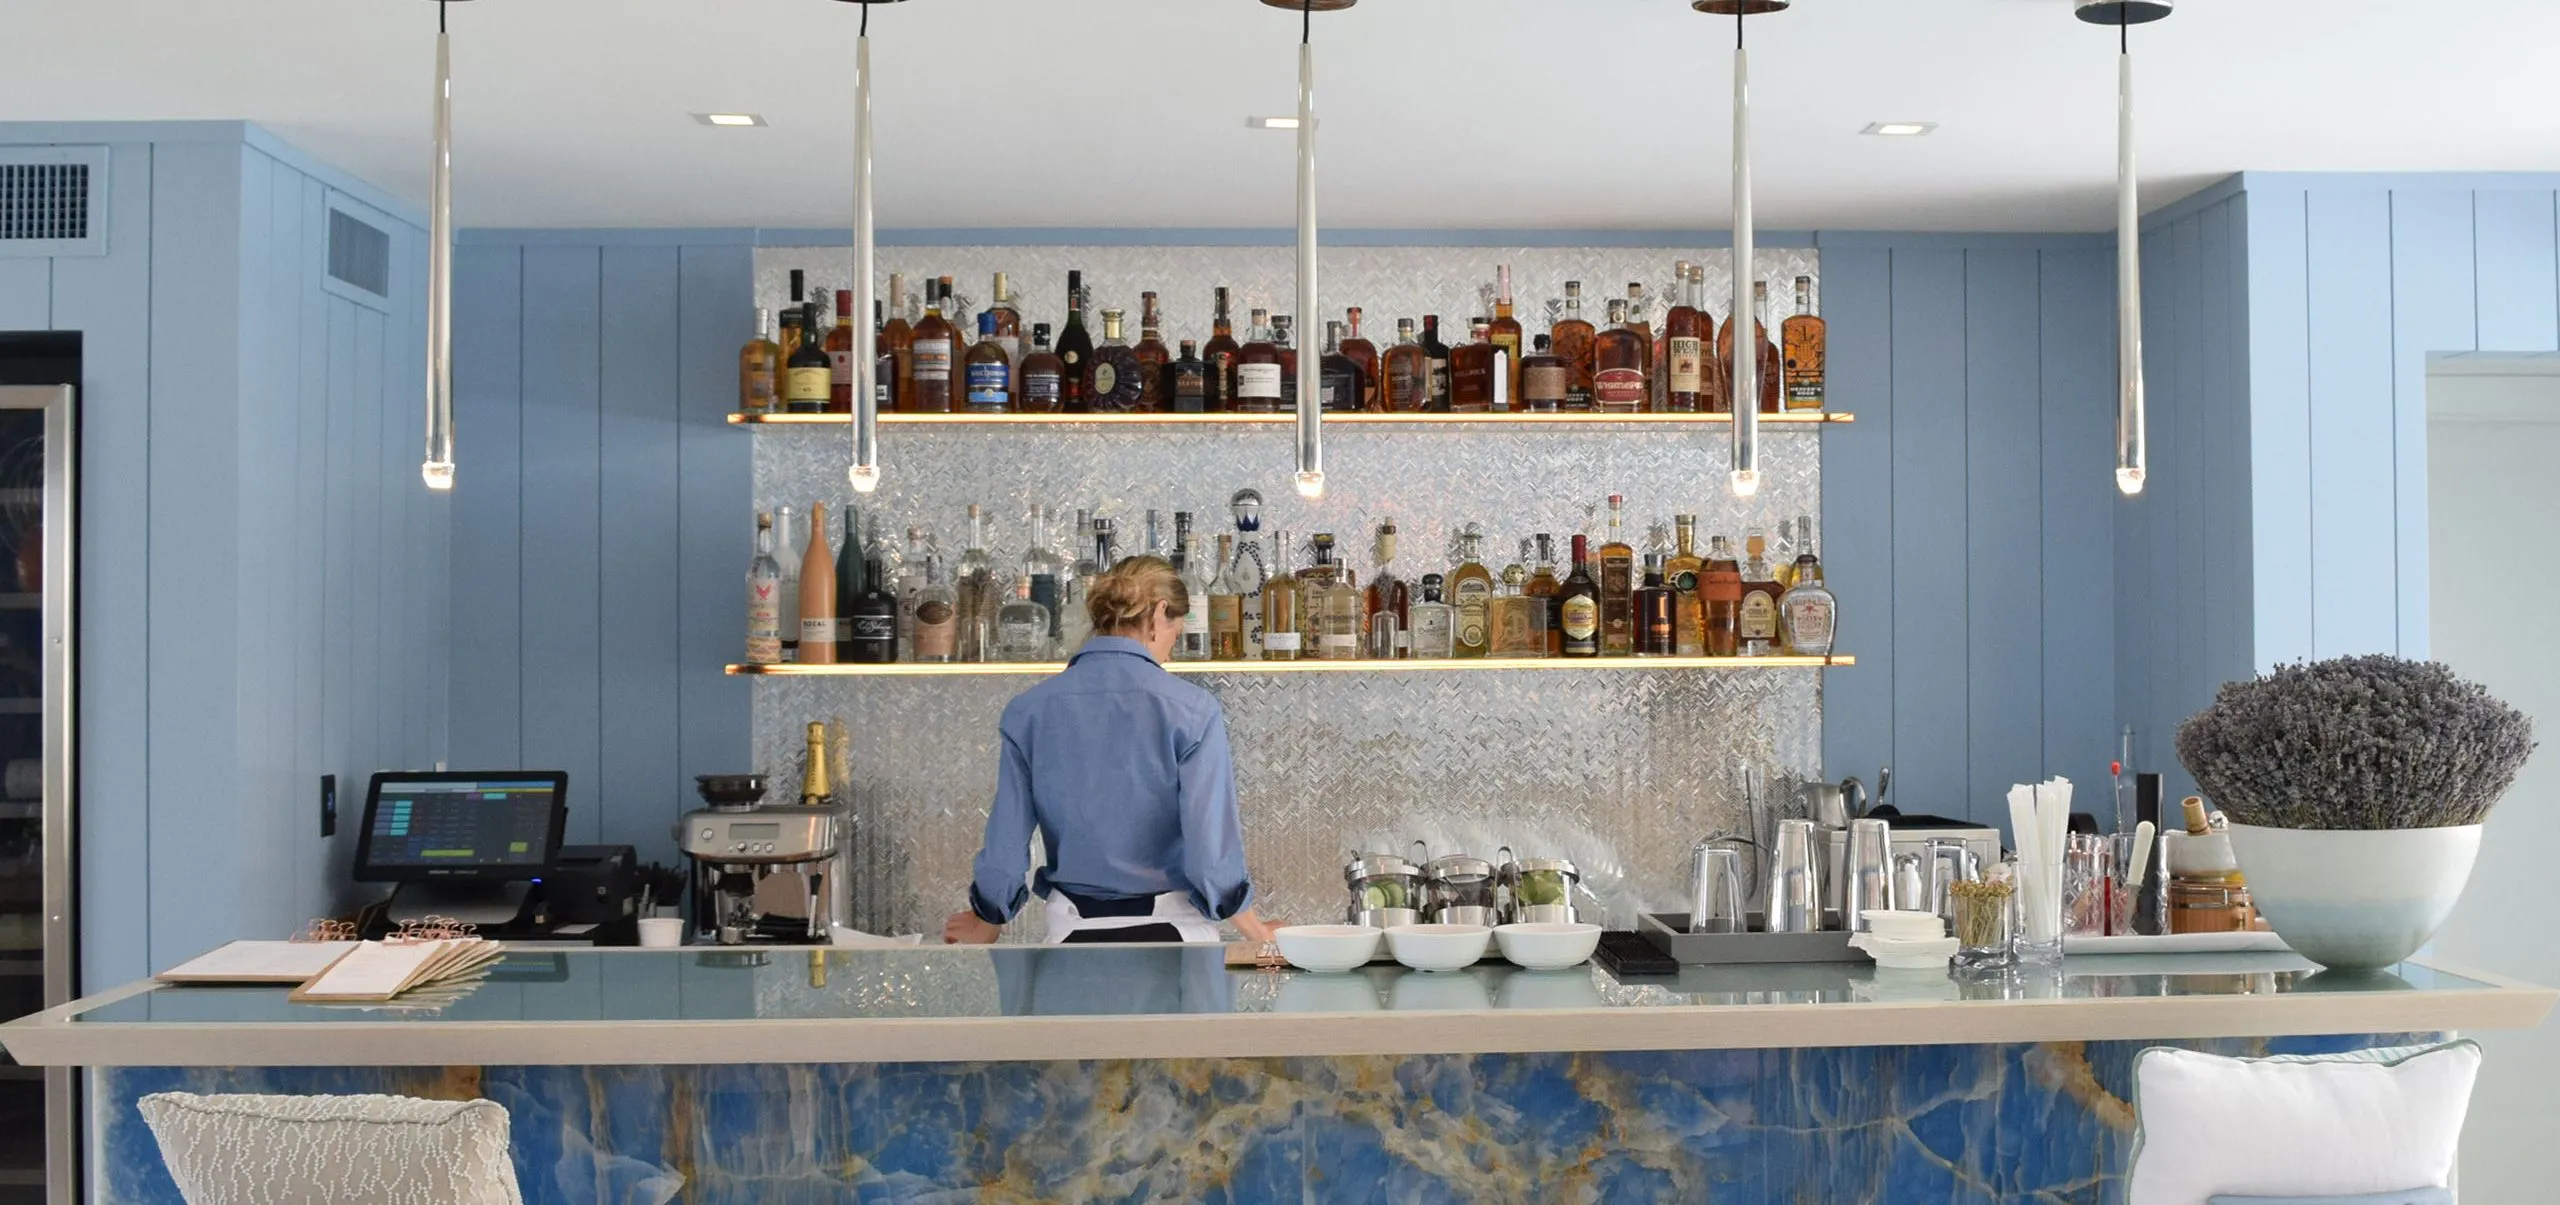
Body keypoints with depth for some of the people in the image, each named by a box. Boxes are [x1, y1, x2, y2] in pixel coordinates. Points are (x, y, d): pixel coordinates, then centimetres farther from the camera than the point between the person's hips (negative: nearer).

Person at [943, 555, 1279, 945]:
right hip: (1171, 932, -3)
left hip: (1076, 932, 3)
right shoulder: (1191, 711, -11)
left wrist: (984, 924, 23)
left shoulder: (1028, 711, -2)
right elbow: (1213, 853, -13)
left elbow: (1006, 844, 4)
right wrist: (1258, 934, 4)